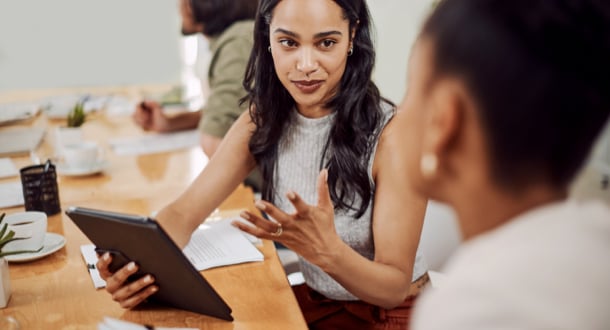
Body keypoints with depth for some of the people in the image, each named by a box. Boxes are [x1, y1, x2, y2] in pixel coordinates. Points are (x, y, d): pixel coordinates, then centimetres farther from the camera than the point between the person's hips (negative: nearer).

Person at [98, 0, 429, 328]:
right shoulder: (262, 121, -6)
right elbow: (183, 213, -8)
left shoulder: (391, 135, -21)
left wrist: (327, 251, -39)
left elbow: (394, 288, -20)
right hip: (313, 301, 4)